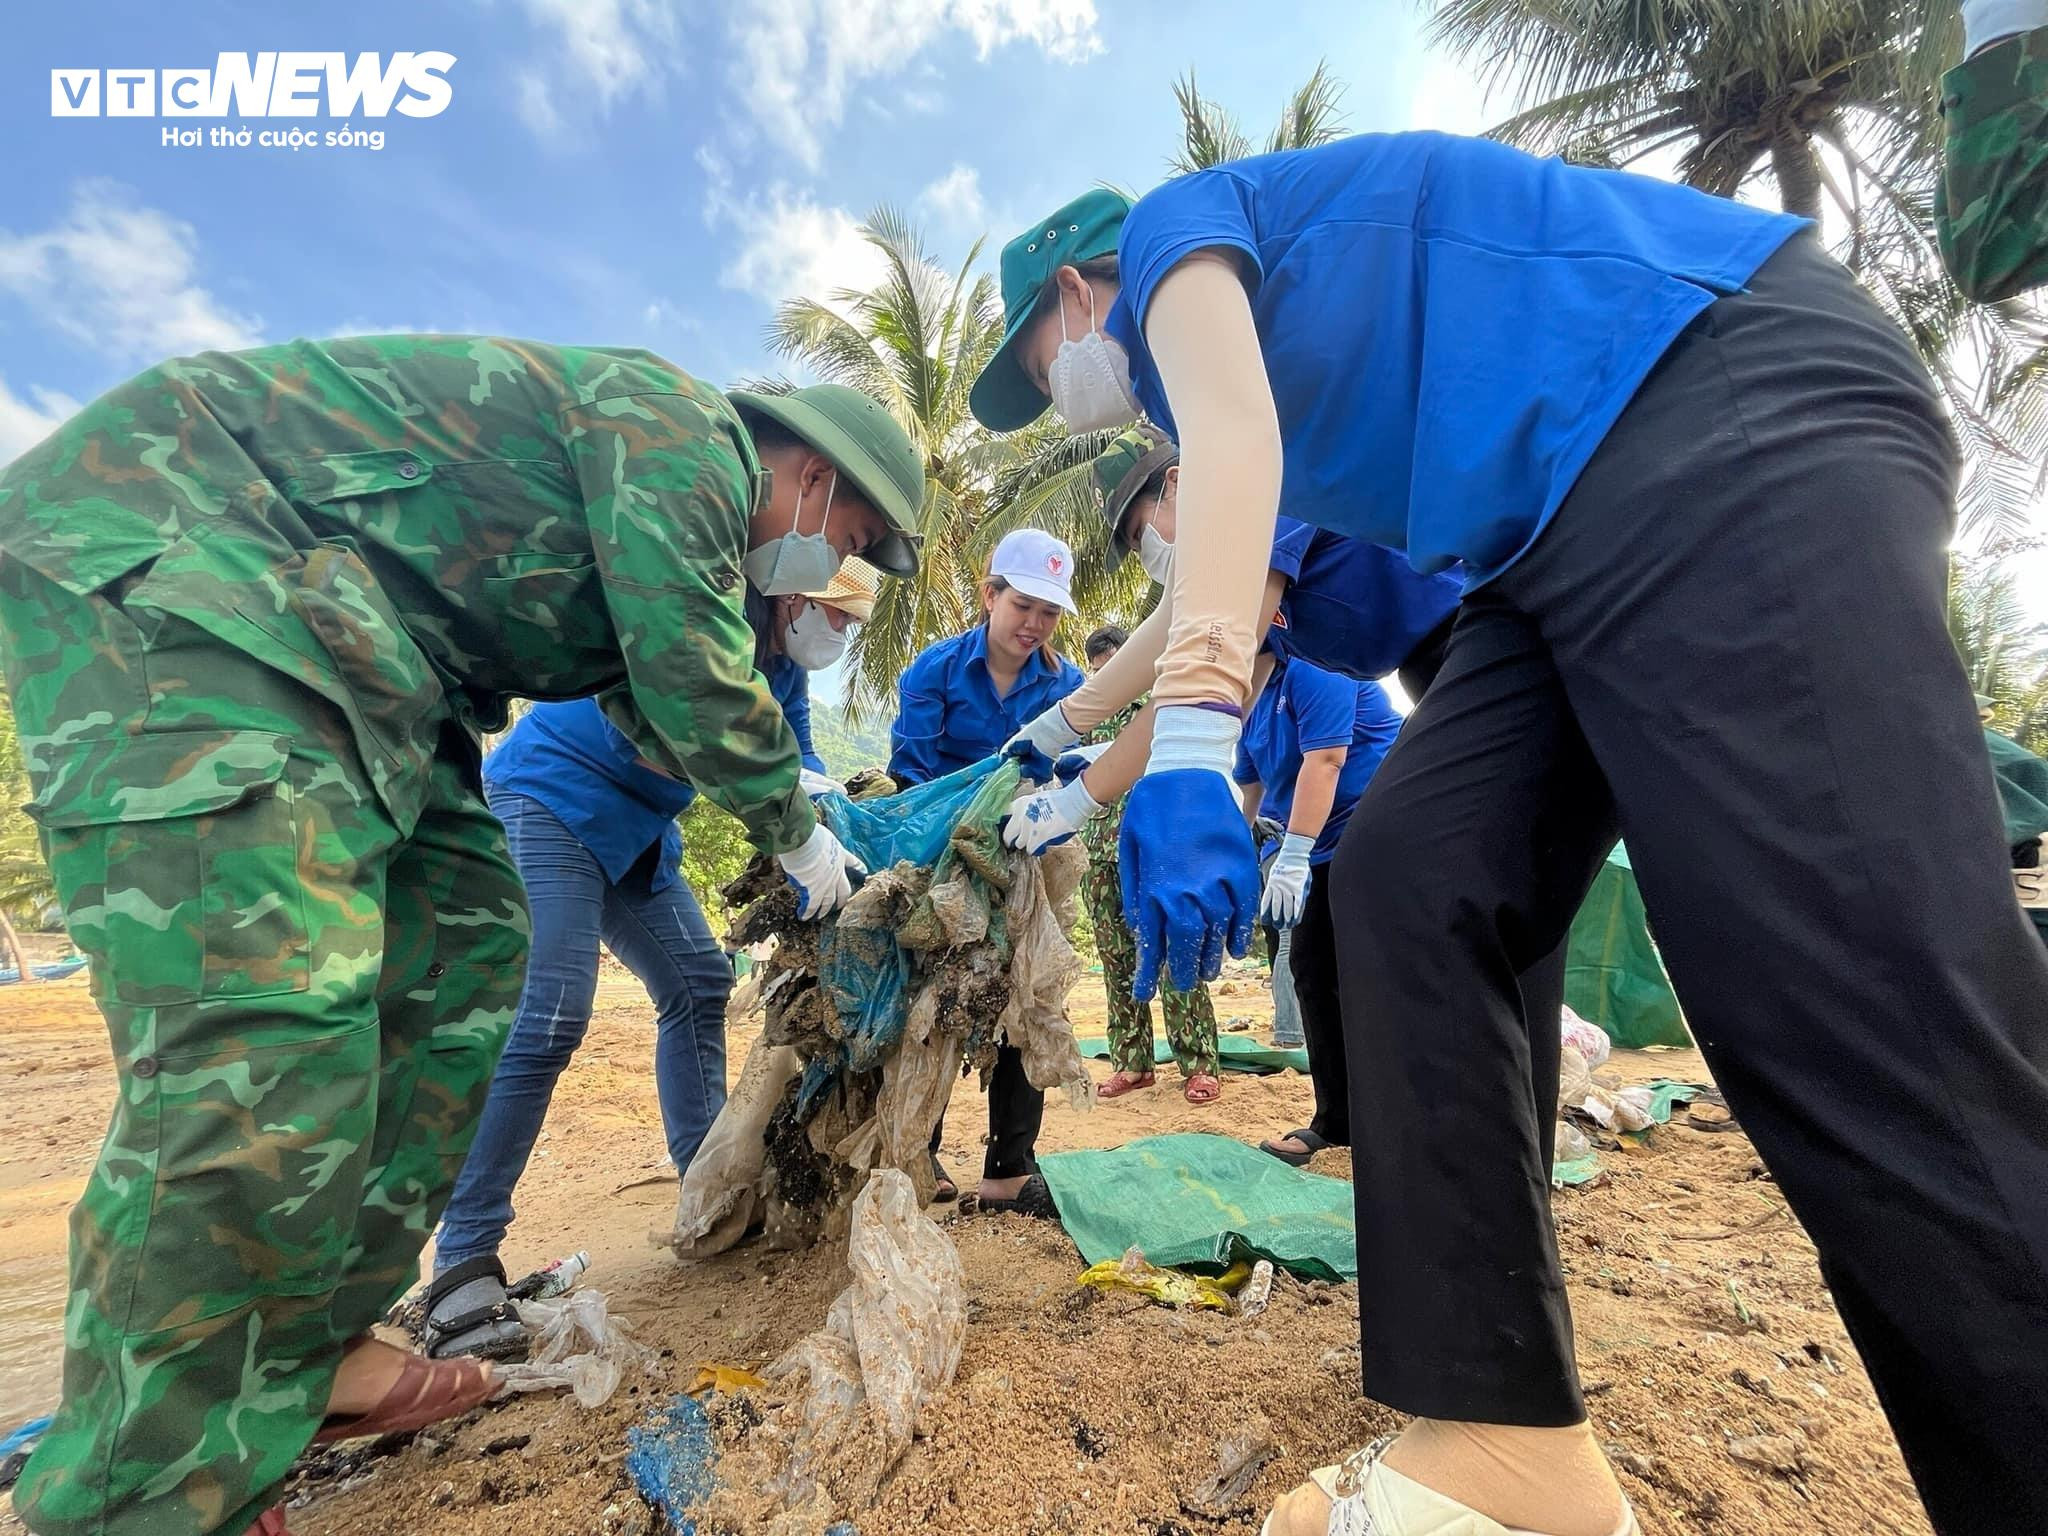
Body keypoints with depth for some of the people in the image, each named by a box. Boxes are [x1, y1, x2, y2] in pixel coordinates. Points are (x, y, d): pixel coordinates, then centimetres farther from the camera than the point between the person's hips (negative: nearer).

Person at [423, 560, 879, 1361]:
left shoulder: (783, 671, 9)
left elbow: (800, 772, 6)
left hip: (638, 824, 9)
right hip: (551, 797, -9)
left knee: (698, 984, 6)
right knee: (546, 1019, -18)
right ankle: (463, 1264, -9)